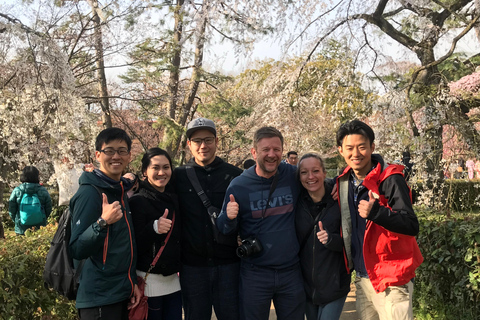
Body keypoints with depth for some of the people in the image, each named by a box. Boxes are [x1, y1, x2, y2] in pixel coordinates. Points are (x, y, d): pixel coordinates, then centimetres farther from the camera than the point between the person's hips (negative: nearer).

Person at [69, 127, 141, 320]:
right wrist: (102, 222, -33)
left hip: (122, 295, 8)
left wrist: (132, 282, 13)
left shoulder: (120, 190, 9)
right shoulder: (89, 192, -15)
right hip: (99, 299, -8)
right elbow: (77, 250, -20)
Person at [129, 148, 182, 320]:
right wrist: (154, 228, -31)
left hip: (173, 278, 6)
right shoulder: (137, 201, -11)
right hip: (149, 280, -6)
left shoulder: (173, 198, 8)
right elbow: (135, 246, -16)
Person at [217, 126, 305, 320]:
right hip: (255, 274, -2)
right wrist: (229, 217, -21)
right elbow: (225, 231, 1)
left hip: (291, 272, 2)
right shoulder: (238, 186, -6)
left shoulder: (293, 175, -3)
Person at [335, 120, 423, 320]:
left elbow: (412, 226, -20)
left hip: (390, 280, -6)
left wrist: (375, 212, -32)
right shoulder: (344, 181, 6)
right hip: (362, 278, 6)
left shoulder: (390, 179, -13)